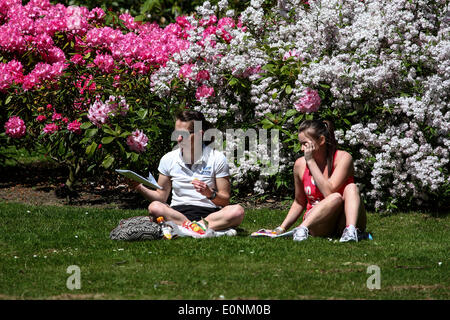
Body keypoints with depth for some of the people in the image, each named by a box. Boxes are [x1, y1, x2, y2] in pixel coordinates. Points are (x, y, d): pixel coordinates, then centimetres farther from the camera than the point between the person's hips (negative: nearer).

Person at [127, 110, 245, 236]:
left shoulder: (217, 158, 1)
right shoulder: (168, 159, 8)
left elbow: (225, 201, 1)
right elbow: (161, 196, 13)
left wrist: (210, 194, -20)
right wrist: (140, 188, -4)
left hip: (209, 212, -1)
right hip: (178, 212, 2)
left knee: (237, 211, -32)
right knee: (154, 207, -32)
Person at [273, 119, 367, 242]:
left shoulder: (343, 158, -10)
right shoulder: (300, 164, 0)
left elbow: (329, 191, -24)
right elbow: (299, 202, 14)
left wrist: (311, 161, -20)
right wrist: (281, 229, 6)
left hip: (342, 222, 0)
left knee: (351, 187, -27)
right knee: (336, 198, -29)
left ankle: (351, 230, -43)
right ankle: (303, 228, -37)